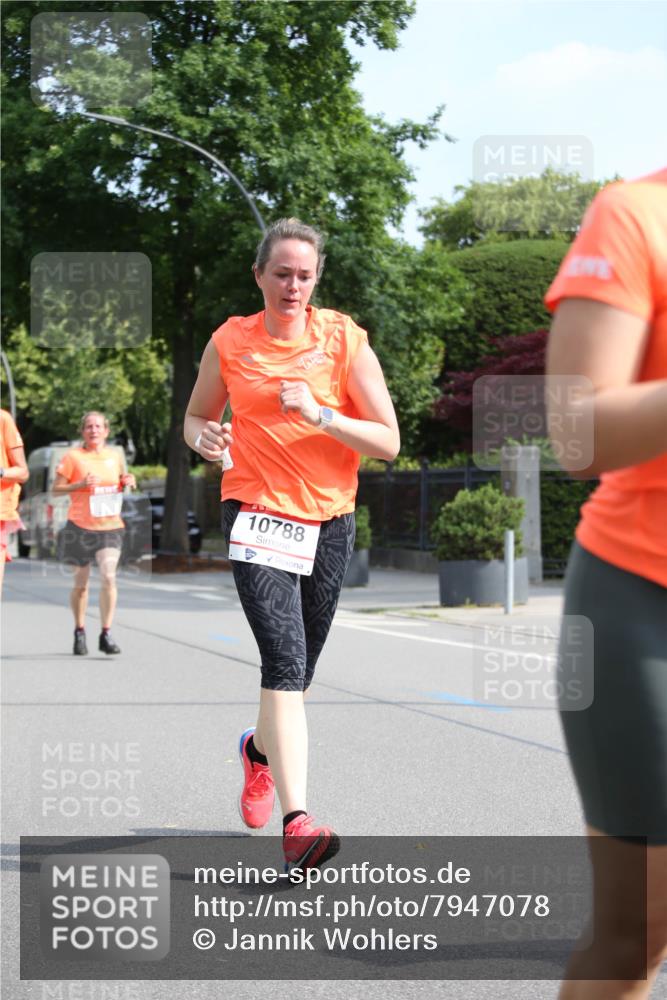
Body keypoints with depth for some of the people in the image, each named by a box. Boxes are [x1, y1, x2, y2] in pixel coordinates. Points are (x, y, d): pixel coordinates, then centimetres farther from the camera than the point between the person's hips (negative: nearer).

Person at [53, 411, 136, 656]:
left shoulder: (114, 455, 10)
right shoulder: (73, 456, -2)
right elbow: (57, 488, -3)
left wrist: (127, 482, 4)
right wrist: (80, 484, -18)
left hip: (110, 526, 2)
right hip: (80, 526, -2)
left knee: (108, 576, -14)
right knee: (81, 582, 7)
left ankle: (106, 634, -9)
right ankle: (79, 632, 26)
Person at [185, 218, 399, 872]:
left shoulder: (344, 339, -2)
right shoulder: (230, 341, 1)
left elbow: (388, 441, -5)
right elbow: (195, 417, 15)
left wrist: (320, 414, -20)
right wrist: (205, 437, -8)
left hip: (330, 521, 2)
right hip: (257, 514, -2)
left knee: (294, 670, 14)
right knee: (285, 659, -20)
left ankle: (259, 748, 48)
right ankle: (296, 823, -26)